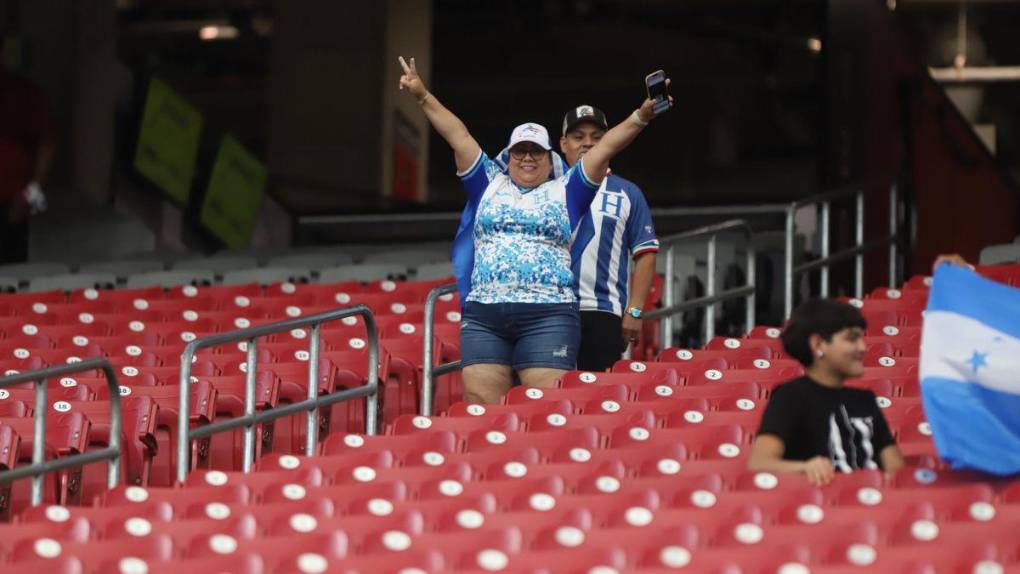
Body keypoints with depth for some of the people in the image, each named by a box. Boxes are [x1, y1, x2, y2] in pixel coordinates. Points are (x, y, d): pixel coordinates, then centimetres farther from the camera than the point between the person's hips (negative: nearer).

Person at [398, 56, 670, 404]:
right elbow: (457, 135, 15)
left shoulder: (565, 192, 14)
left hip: (548, 317, -2)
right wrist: (423, 96, 11)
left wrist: (642, 116, -6)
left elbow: (606, 147, 6)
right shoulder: (489, 186, 19)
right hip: (483, 318, 2)